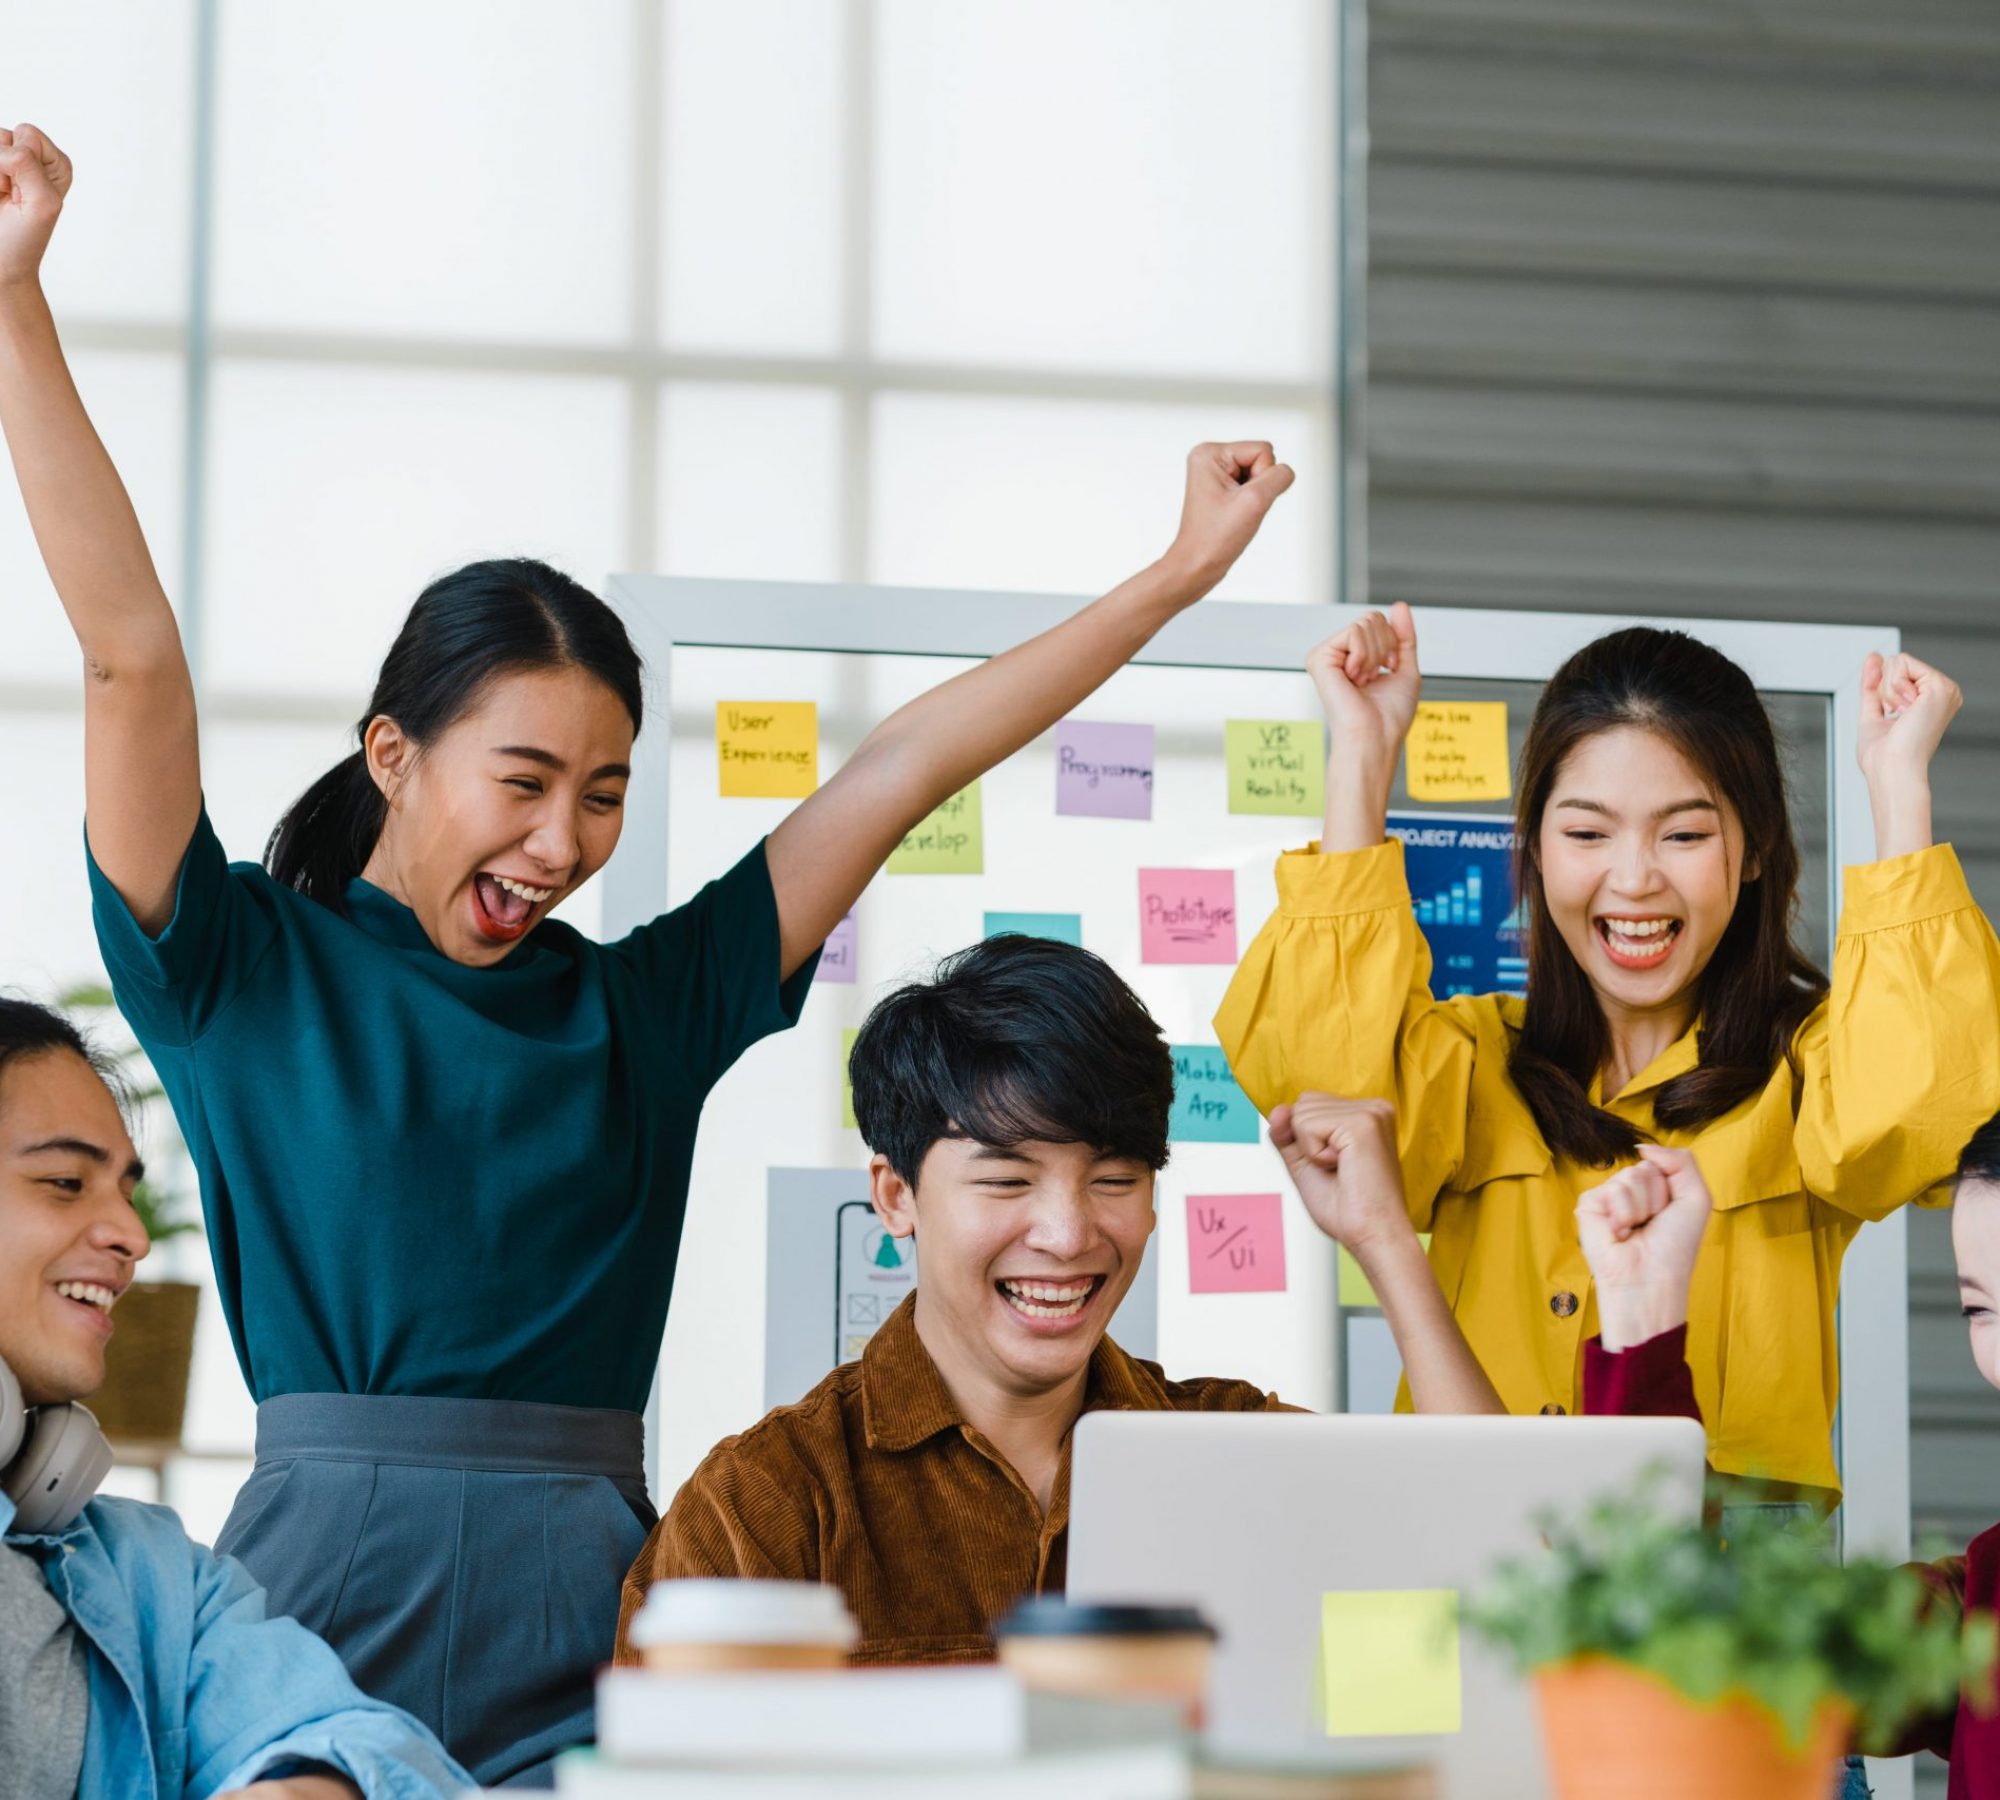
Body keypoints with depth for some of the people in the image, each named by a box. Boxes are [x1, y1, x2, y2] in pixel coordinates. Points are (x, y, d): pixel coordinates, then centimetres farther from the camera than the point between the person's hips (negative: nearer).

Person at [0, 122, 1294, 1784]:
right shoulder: (247, 978, 5)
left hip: (584, 1619, 3)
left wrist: (1180, 575, 18)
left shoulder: (644, 1005, 13)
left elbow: (903, 769, 14)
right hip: (326, 1587, -2)